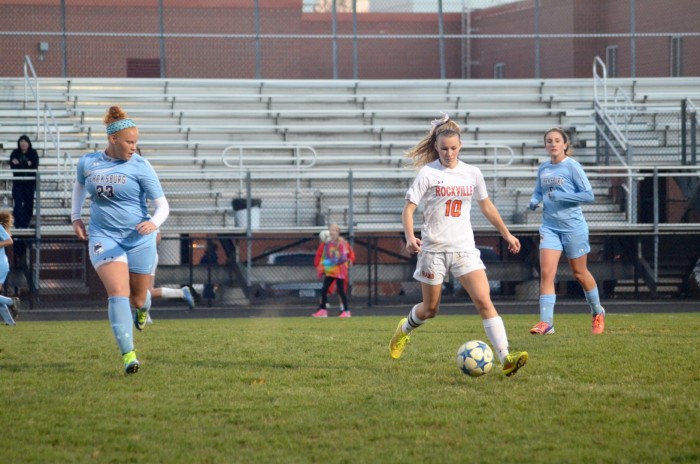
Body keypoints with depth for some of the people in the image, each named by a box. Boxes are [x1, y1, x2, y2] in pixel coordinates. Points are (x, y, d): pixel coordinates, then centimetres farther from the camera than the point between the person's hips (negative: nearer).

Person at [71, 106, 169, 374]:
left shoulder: (140, 166, -7)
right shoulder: (88, 163, 2)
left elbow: (162, 204, -8)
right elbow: (79, 185, 26)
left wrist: (154, 223, -28)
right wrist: (75, 217, 19)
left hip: (139, 239, 0)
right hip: (103, 237, 0)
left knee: (138, 299, 11)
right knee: (118, 293, -19)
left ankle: (142, 309, 52)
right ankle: (128, 355, -24)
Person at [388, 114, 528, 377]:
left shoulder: (472, 174, 5)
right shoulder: (428, 173, -6)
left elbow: (486, 206, 20)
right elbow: (409, 208, -8)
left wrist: (506, 234, 21)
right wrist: (410, 237, -24)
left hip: (464, 248, 2)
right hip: (434, 248, -2)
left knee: (484, 301, -14)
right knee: (430, 309, 11)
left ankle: (505, 359, -22)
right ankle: (404, 330, 45)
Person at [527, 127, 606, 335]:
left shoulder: (572, 166, -10)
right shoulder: (543, 169, 6)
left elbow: (588, 195, -13)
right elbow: (538, 191, 21)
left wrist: (559, 196, -20)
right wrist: (534, 201, -3)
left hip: (573, 226, -4)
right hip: (550, 226, 4)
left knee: (579, 273, 11)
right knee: (546, 273, -11)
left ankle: (598, 312, 33)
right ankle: (546, 322, -15)